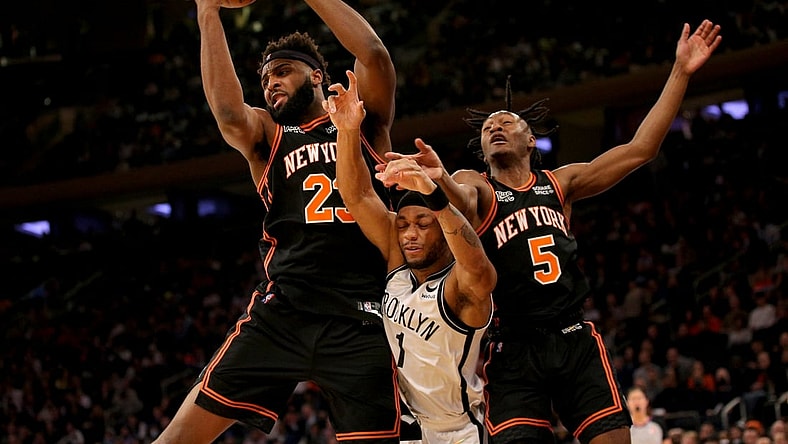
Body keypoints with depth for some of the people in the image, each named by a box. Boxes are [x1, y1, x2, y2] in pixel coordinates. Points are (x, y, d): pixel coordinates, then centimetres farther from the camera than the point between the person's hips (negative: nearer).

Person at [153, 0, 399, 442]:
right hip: (282, 309, 1)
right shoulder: (266, 137, 18)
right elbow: (229, 114, -5)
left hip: (361, 320, -1)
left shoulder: (366, 123, 15)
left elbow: (374, 56, -4)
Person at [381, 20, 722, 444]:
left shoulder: (560, 183, 15)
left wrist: (680, 72, 4)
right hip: (514, 351, -3)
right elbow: (460, 198, -23)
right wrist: (440, 177, -49)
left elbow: (640, 148, 10)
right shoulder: (477, 187, 3)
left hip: (577, 343, 3)